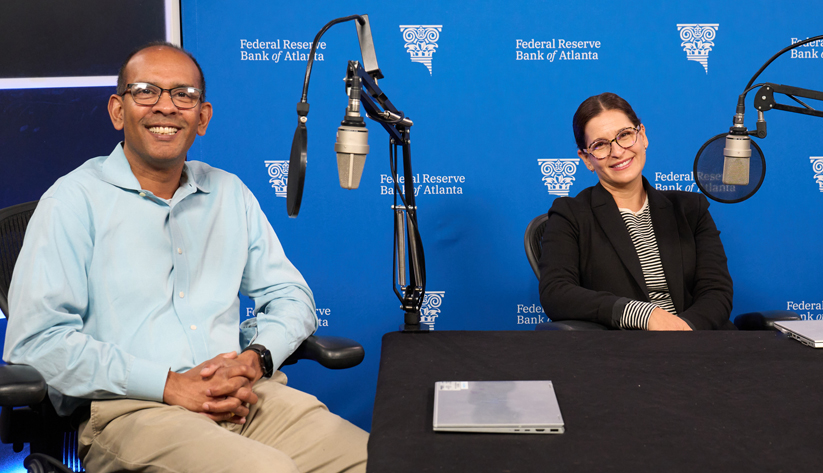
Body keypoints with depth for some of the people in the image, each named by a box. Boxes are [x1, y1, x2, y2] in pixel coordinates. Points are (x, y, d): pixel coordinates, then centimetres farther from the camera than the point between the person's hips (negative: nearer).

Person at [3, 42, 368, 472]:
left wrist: (255, 359, -4)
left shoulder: (231, 194, 19)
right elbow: (35, 340, -7)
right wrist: (170, 385, -13)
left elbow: (291, 297, 20)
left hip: (247, 397, 5)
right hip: (131, 409, -5)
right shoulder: (75, 200, 3)